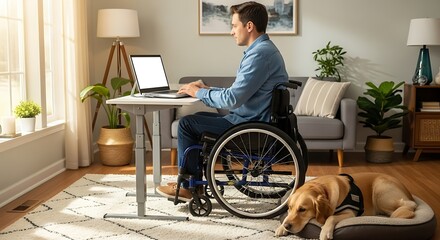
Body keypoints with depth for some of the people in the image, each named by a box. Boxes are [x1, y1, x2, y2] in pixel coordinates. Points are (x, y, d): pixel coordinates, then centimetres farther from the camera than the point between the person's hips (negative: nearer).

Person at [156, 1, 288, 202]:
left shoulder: (260, 54, -22)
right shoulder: (264, 49, 12)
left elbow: (232, 99, -25)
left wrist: (199, 93, -10)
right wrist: (207, 89, 10)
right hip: (253, 120, 10)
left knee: (187, 124, -2)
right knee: (198, 119, 19)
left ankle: (189, 187, 10)